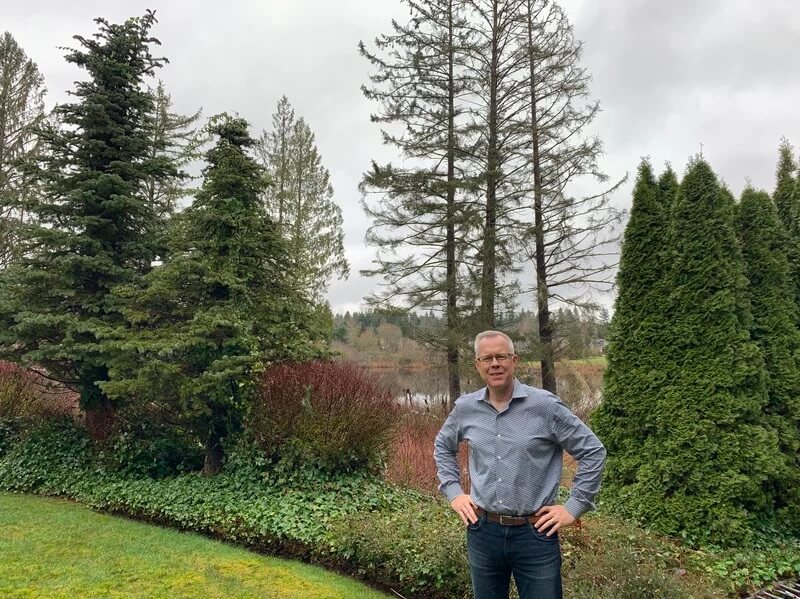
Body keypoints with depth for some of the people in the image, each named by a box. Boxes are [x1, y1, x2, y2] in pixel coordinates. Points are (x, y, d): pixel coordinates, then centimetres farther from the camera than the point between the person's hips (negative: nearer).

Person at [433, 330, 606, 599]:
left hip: (536, 533, -3)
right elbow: (442, 447, 17)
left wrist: (574, 507, -5)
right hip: (483, 531, 3)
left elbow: (593, 452, -4)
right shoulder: (465, 408, -1)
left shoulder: (545, 405, -12)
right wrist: (453, 492, 7)